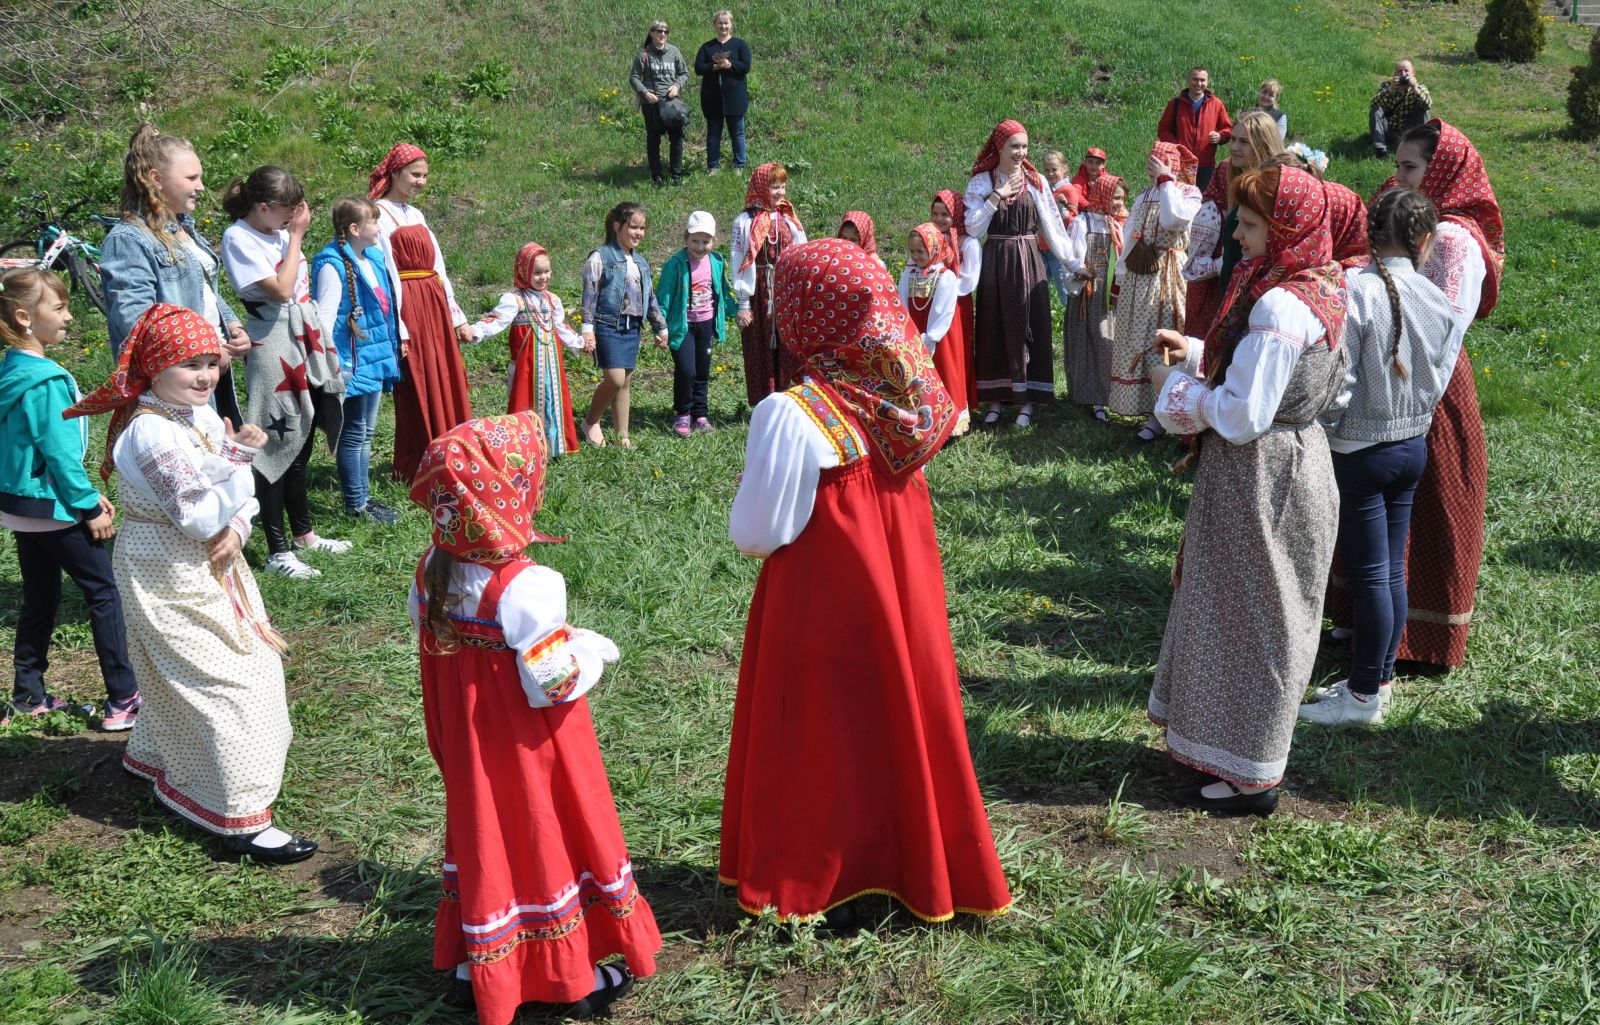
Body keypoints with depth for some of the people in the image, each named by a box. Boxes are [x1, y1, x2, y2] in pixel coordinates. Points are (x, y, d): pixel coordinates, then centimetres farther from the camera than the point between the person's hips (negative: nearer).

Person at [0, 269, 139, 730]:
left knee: (40, 598, 16)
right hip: (53, 507, -9)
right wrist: (90, 507, -14)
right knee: (103, 592, -1)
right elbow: (59, 451, -22)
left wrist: (89, 493, 14)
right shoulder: (46, 380, -21)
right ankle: (124, 699, 1)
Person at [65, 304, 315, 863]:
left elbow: (241, 494, 7)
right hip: (170, 578, -9)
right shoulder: (150, 432, -24)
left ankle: (154, 756, 49)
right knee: (228, 685, -8)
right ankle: (242, 821, -1)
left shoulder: (201, 416, 4)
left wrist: (237, 529, -13)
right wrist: (236, 455, -29)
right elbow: (199, 517, -29)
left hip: (207, 563, 9)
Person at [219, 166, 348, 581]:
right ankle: (278, 550, 5)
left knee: (301, 443, 17)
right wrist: (296, 236, -13)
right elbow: (280, 289, -19)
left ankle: (303, 533, 30)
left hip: (304, 339, 8)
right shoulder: (239, 239, -13)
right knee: (277, 446, -3)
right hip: (273, 345, -8)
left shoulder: (280, 231, 10)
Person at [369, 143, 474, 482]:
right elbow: (385, 275, -14)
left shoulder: (416, 215, 17)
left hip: (436, 308, 8)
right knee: (417, 389, -1)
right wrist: (397, 330, -20)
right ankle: (414, 468, 10)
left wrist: (457, 317, 15)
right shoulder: (380, 215, -8)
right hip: (409, 310, -8)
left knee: (448, 383, 10)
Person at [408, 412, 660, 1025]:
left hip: (467, 747, 6)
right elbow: (551, 680, -25)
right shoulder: (527, 587, -28)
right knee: (543, 841, 10)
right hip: (528, 752, -6)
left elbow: (430, 647, 7)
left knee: (483, 836, 21)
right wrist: (588, 647, -8)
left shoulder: (432, 571, -6)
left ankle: (474, 969, 35)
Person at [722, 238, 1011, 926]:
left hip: (823, 602, -5)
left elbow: (757, 534, -17)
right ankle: (918, 864, 36)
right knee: (900, 711, 20)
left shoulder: (794, 415, -24)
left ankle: (820, 888, 26)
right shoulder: (908, 396, -6)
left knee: (826, 737, 11)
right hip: (902, 589, 5)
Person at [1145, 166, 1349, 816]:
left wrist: (1183, 387, -10)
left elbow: (1242, 415, -26)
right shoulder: (1317, 288, 7)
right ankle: (1240, 745, 33)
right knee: (1253, 614, 19)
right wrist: (1197, 354, 6)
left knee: (1247, 615, 3)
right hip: (1294, 454, 10)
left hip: (1259, 475, -10)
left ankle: (1249, 777, 16)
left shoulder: (1280, 305, -25)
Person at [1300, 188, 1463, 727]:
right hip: (1414, 444, 6)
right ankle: (1378, 678, 26)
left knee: (1369, 575, 2)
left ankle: (1364, 695, 14)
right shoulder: (1439, 300, -3)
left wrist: (1320, 435, -4)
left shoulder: (1353, 291, -20)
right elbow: (1440, 377, 5)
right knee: (1392, 570, 14)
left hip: (1361, 451, -6)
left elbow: (1336, 383, -19)